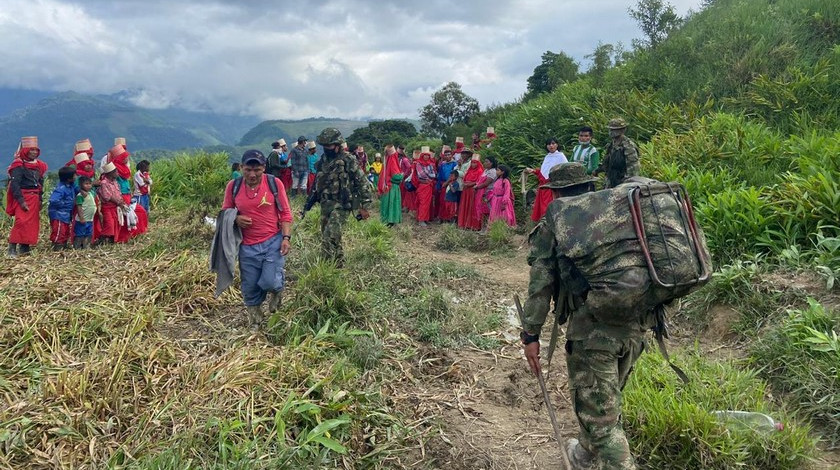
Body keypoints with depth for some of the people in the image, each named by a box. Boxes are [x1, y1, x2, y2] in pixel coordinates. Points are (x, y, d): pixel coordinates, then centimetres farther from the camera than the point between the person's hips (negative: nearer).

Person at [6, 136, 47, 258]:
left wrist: (40, 199, 15)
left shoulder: (38, 165, 14)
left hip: (34, 199, 8)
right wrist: (21, 201, -20)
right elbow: (14, 185, -15)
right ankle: (12, 249, -14)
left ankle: (25, 248, 16)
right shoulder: (19, 166, -9)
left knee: (33, 224, 8)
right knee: (21, 222, -17)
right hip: (23, 198, -8)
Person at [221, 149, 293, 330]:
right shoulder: (233, 186, -3)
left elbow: (286, 213, -2)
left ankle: (277, 288, 24)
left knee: (269, 282, -15)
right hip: (247, 246, 2)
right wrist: (235, 219, -11)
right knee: (250, 288, 11)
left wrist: (286, 237, -11)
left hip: (273, 241, -2)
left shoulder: (275, 183, -7)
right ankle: (254, 324, 34)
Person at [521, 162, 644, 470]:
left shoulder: (552, 222, 7)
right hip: (637, 321, 6)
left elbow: (540, 282, 0)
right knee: (605, 400, 26)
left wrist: (530, 334, 4)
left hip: (593, 324, -6)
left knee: (598, 413, 3)